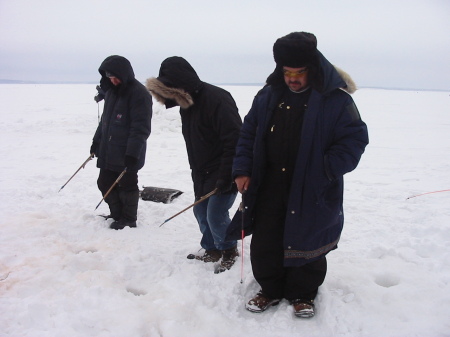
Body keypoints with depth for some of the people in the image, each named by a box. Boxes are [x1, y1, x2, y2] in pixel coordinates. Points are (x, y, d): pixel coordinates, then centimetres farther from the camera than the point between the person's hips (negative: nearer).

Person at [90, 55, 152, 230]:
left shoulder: (139, 93, -16)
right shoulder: (111, 90, 10)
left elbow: (141, 128, -20)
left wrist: (132, 153, -23)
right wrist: (97, 140, 20)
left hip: (127, 154, -8)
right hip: (108, 151, 8)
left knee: (127, 185, 3)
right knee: (105, 183, 13)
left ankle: (128, 219, 19)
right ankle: (117, 214, 29)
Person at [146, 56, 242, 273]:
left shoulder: (217, 99, -25)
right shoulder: (186, 102, 5)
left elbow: (234, 140, -28)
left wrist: (226, 176, -27)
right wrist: (196, 170, 16)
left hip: (224, 173, -9)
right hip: (202, 172, 9)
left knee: (216, 215, -8)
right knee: (201, 212, 14)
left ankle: (229, 251, 18)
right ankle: (212, 251, 34)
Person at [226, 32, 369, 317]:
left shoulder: (336, 99, -11)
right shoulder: (269, 95, 3)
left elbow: (355, 139, -11)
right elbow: (248, 133, 9)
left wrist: (326, 171, -21)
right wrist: (242, 169, 0)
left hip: (312, 192, -3)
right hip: (269, 187, 4)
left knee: (306, 244, 10)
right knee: (264, 242, 9)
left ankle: (303, 294, 32)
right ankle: (271, 289, 30)